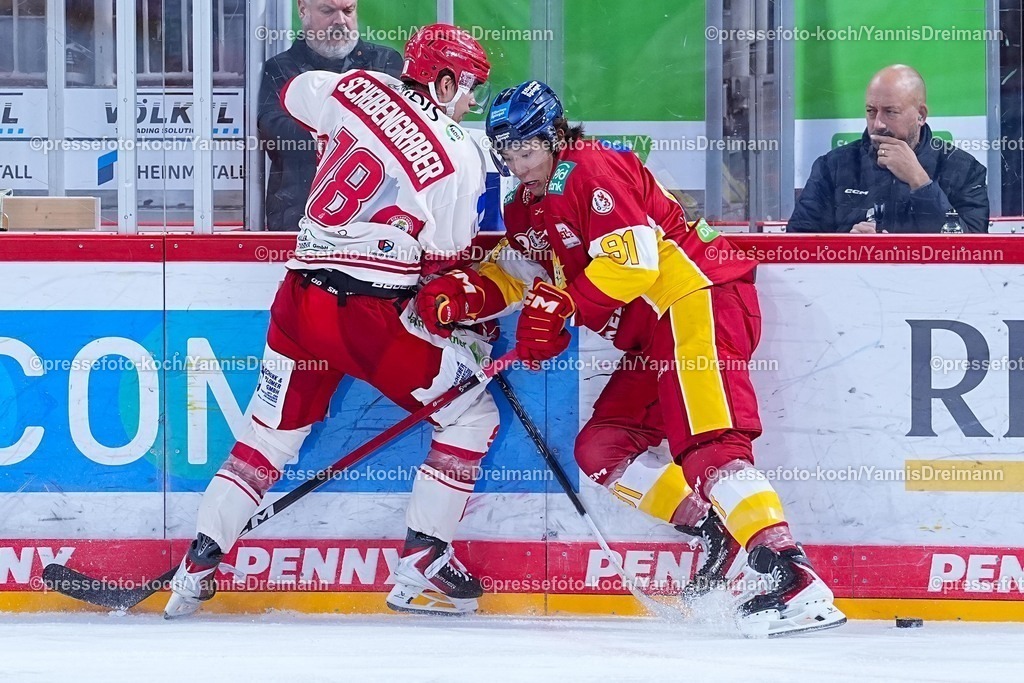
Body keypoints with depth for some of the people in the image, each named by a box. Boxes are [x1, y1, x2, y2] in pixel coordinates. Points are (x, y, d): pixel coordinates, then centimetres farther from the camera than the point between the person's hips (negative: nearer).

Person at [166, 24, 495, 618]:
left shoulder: (362, 89, 5)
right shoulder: (459, 155, -9)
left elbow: (295, 94, 26)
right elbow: (449, 257, -3)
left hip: (301, 299, 6)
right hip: (372, 314, -6)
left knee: (271, 435, 18)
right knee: (472, 415, 9)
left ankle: (195, 571, 12)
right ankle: (421, 568, 5)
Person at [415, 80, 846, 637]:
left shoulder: (593, 170, -12)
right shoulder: (526, 207, 18)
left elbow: (634, 259, -20)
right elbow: (515, 275, 18)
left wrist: (563, 305, -24)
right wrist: (463, 294, -2)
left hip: (698, 296, -11)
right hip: (652, 335, 11)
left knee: (705, 444, -25)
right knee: (600, 450, 7)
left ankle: (789, 573, -36)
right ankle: (715, 534, 1)